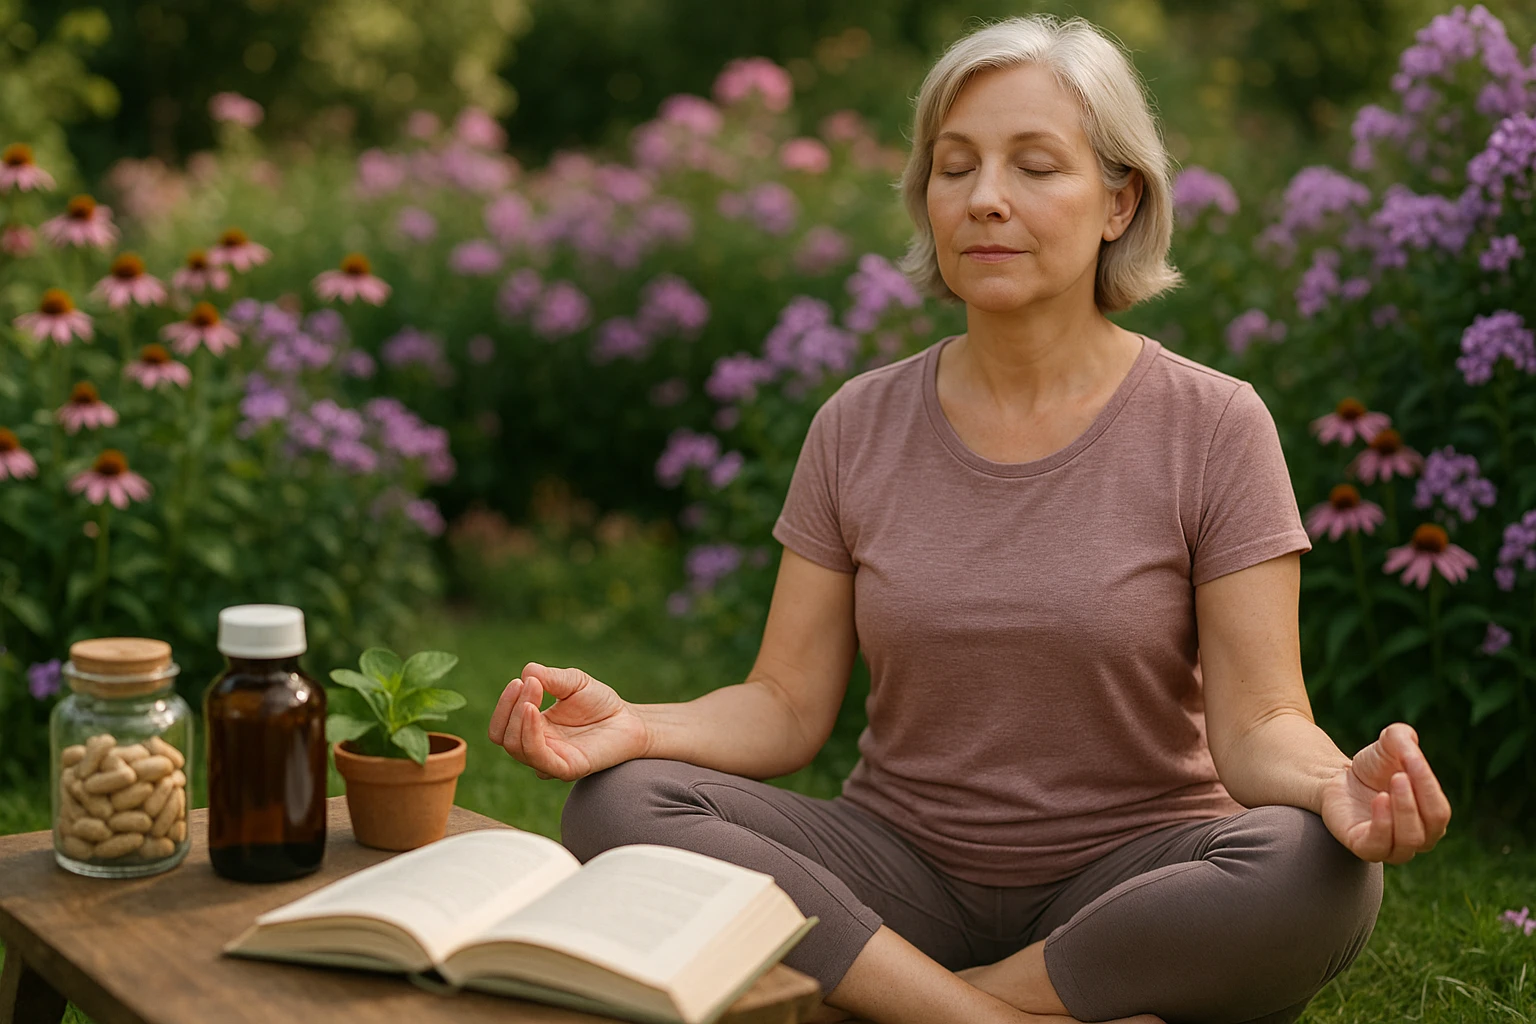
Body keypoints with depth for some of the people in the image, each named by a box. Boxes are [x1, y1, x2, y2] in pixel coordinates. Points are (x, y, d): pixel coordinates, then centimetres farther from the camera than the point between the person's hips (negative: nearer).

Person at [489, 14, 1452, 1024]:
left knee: (1319, 873, -34)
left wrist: (1337, 783, -34)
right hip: (905, 871, 2)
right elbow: (789, 706, 1)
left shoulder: (1213, 428, -5)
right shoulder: (860, 427, 3)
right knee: (616, 805, -22)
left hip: (1129, 882, -1)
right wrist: (638, 726, -21)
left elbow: (1258, 723, -10)